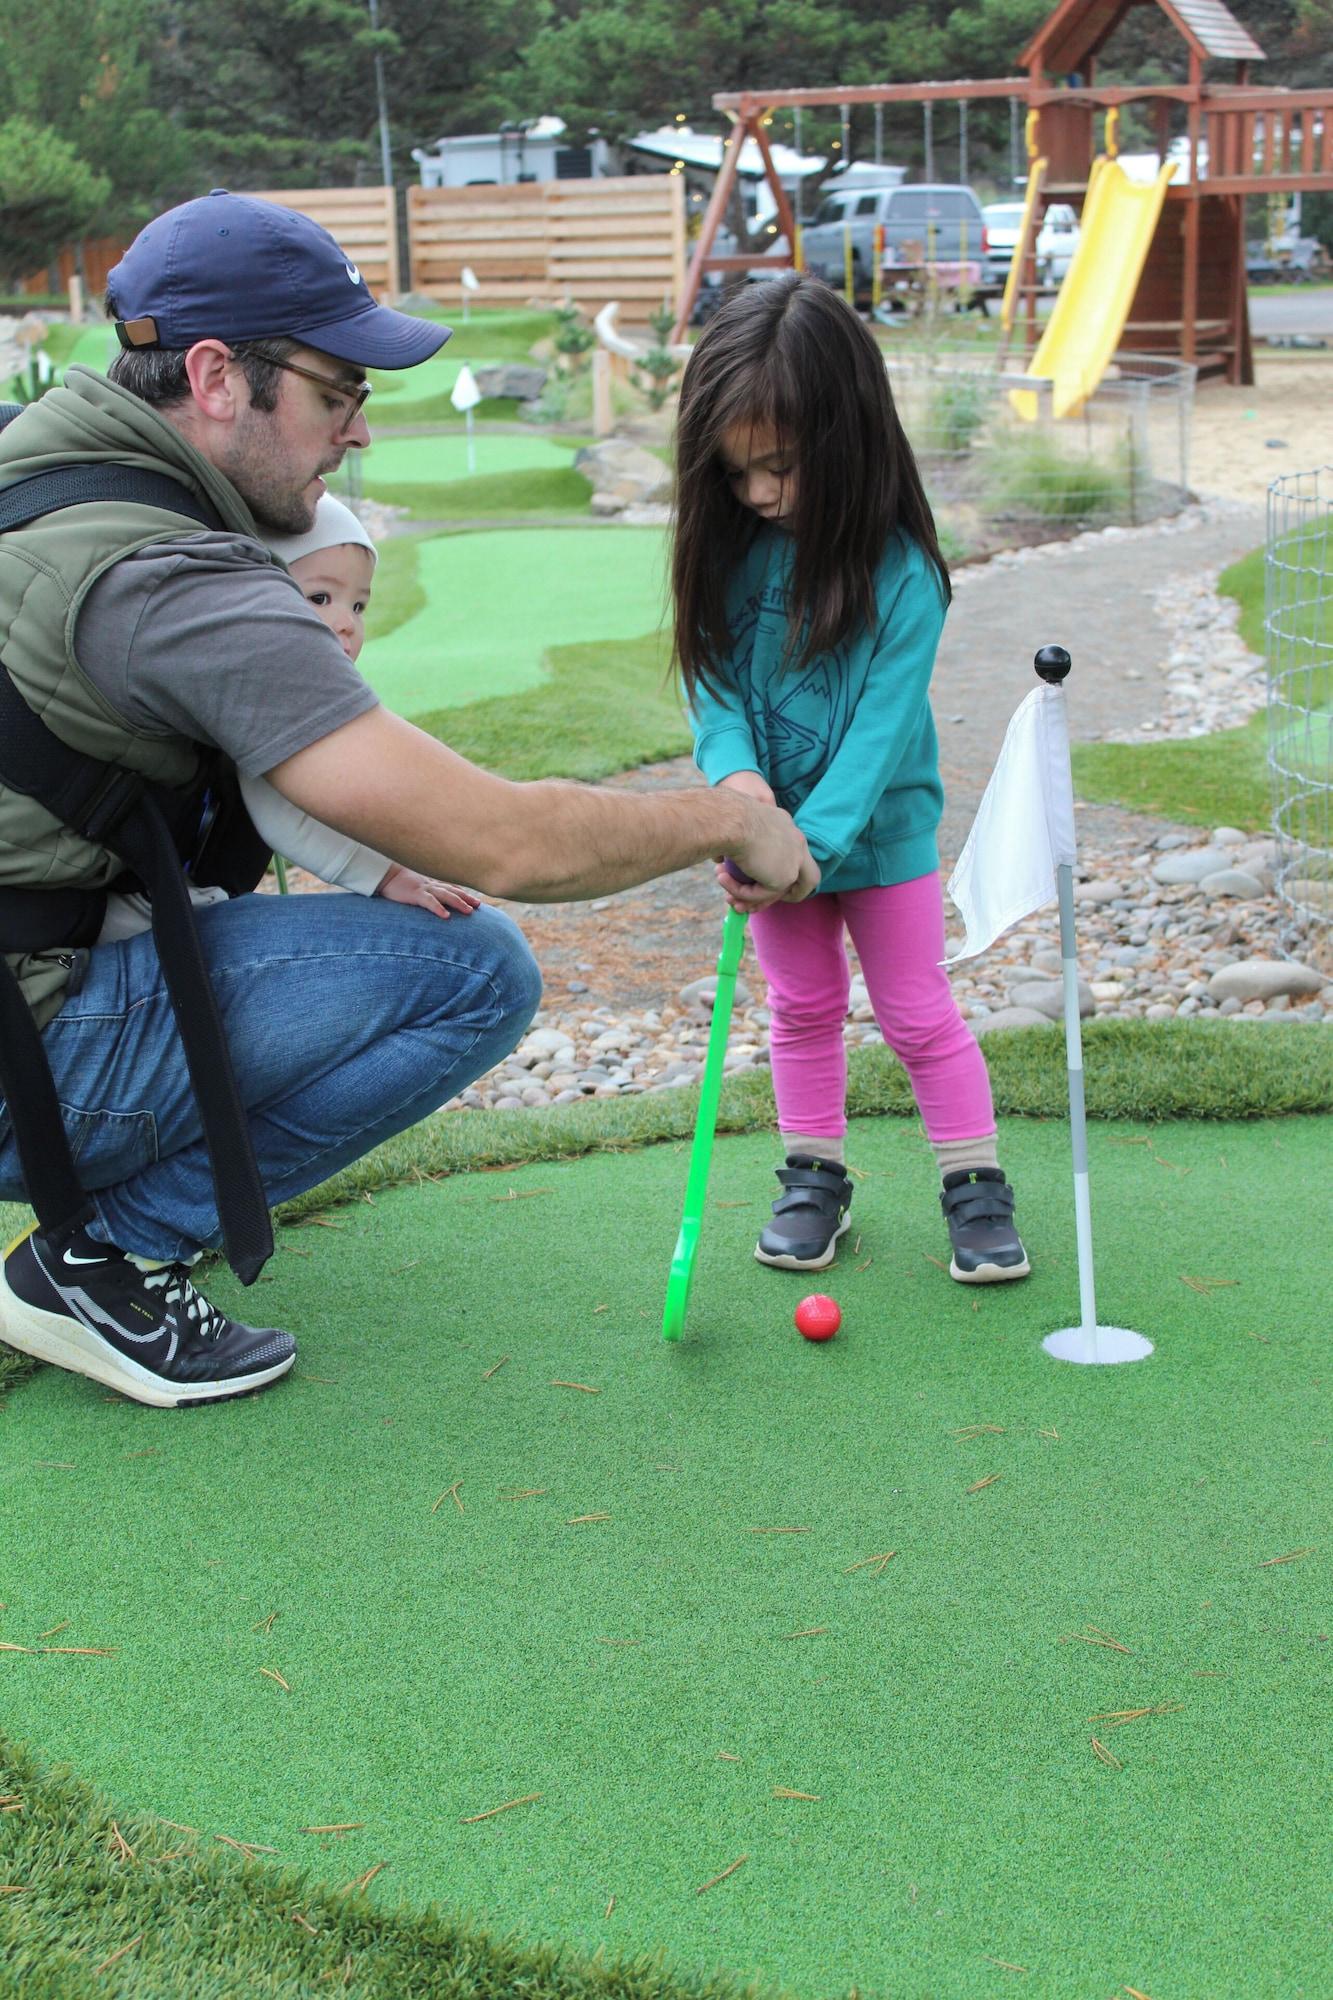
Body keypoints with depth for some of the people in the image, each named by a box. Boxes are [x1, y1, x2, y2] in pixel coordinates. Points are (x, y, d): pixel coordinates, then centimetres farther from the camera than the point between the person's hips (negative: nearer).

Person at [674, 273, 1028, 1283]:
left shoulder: (899, 571, -22)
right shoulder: (735, 550, -8)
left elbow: (881, 727, -24)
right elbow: (714, 679, -6)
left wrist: (811, 842, -31)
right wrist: (735, 771, -26)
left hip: (881, 829, -4)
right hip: (775, 826, 4)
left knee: (919, 1013, 4)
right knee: (804, 1007, 15)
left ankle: (977, 1188, 17)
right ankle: (815, 1178, 28)